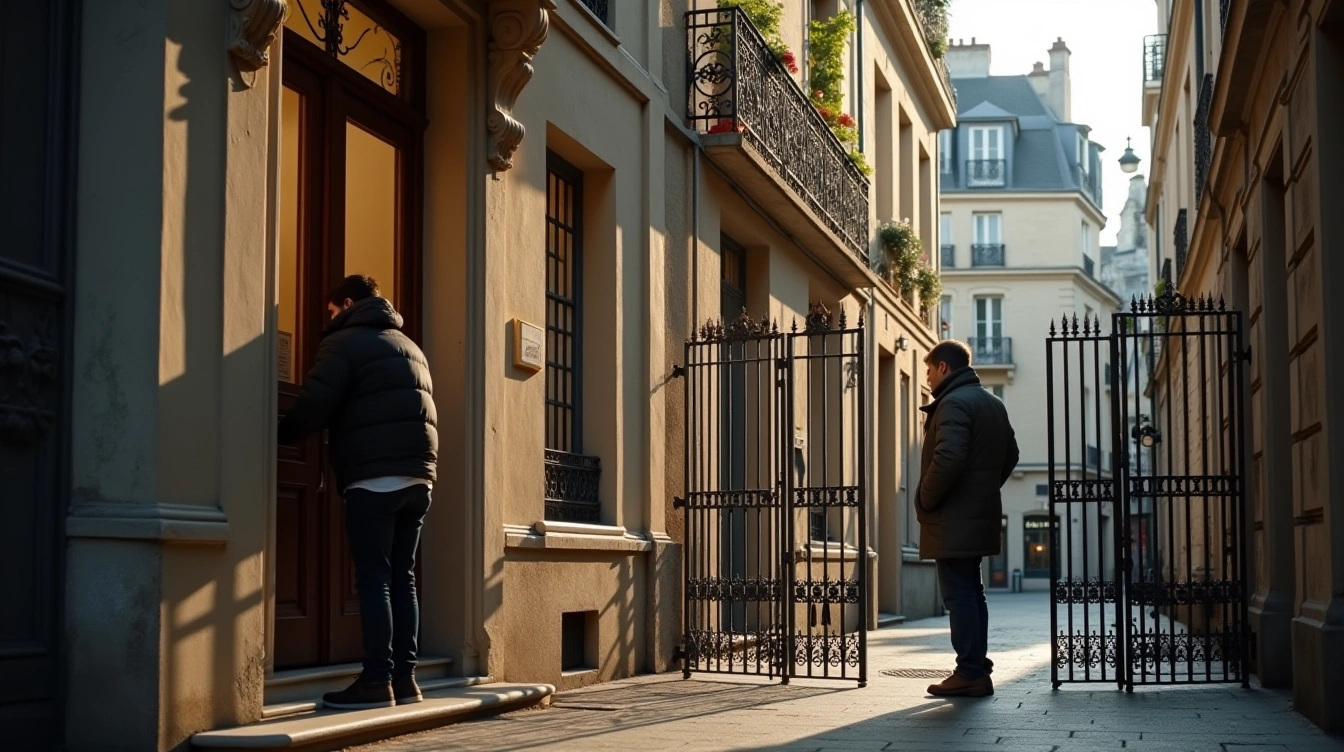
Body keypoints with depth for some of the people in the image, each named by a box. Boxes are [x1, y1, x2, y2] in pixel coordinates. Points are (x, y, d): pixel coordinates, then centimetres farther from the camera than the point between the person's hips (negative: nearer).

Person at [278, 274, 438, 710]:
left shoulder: (346, 341, 1)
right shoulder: (409, 346, 26)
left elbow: (315, 406, -8)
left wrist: (280, 435, 7)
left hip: (375, 476, -7)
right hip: (418, 475, 7)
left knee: (374, 579, -6)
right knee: (402, 577, 8)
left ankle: (377, 681, -9)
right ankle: (404, 678, 6)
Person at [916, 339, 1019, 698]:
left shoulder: (954, 403, -14)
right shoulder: (993, 403, 17)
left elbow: (947, 459, -25)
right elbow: (1010, 455, 22)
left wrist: (925, 500, -14)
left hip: (953, 520, -10)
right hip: (981, 516, 10)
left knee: (959, 595, -7)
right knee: (971, 593, 14)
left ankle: (970, 674, -7)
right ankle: (977, 671, 17)